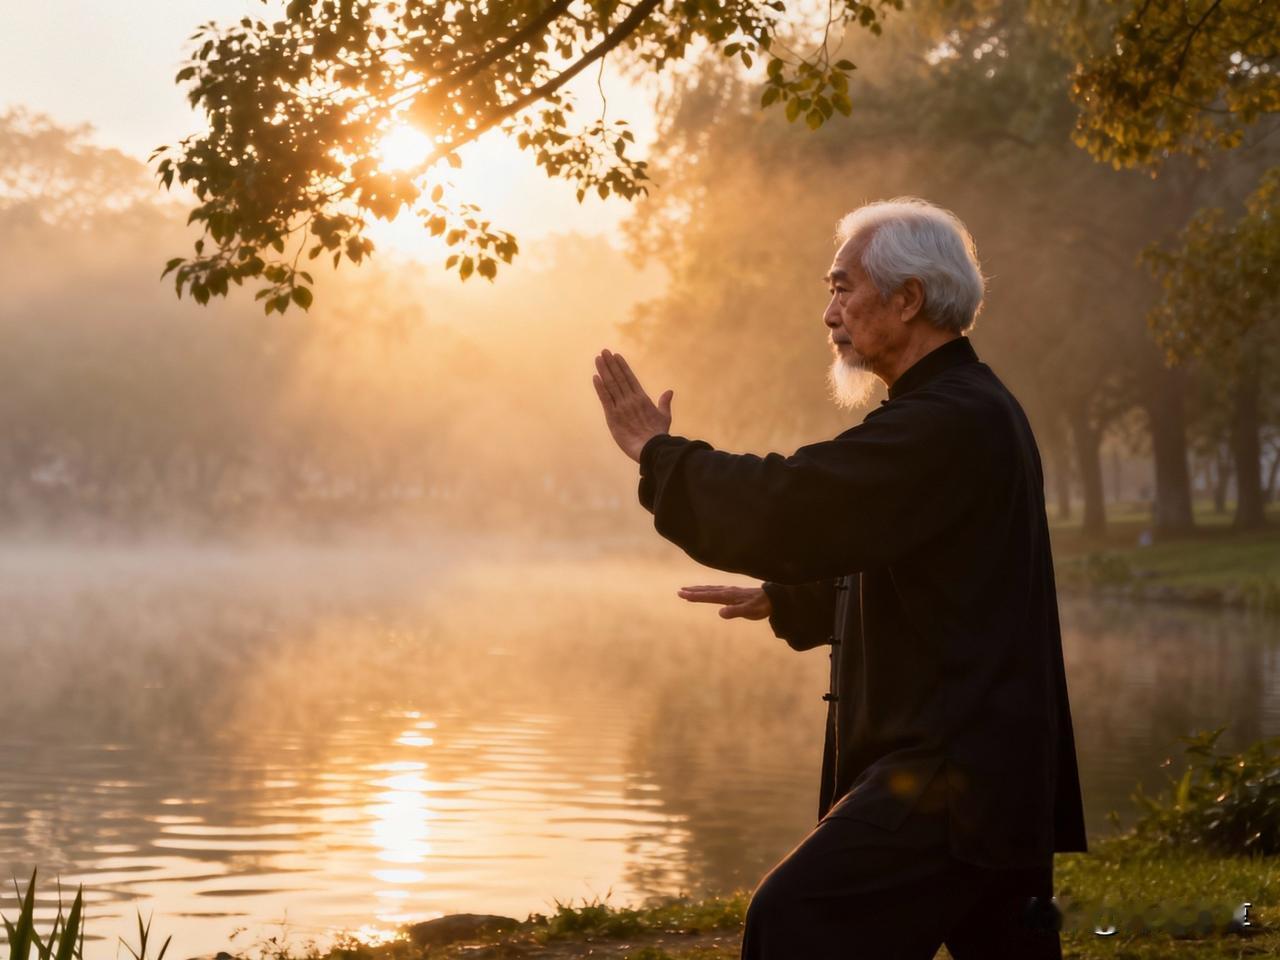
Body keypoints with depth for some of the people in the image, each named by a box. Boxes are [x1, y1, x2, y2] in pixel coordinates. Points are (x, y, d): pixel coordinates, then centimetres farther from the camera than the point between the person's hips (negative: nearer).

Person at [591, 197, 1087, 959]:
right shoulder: (971, 408, 18)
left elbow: (787, 510, -23)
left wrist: (659, 453, -10)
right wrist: (787, 601, 22)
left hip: (951, 777, -11)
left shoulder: (949, 422, -18)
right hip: (993, 772, 11)